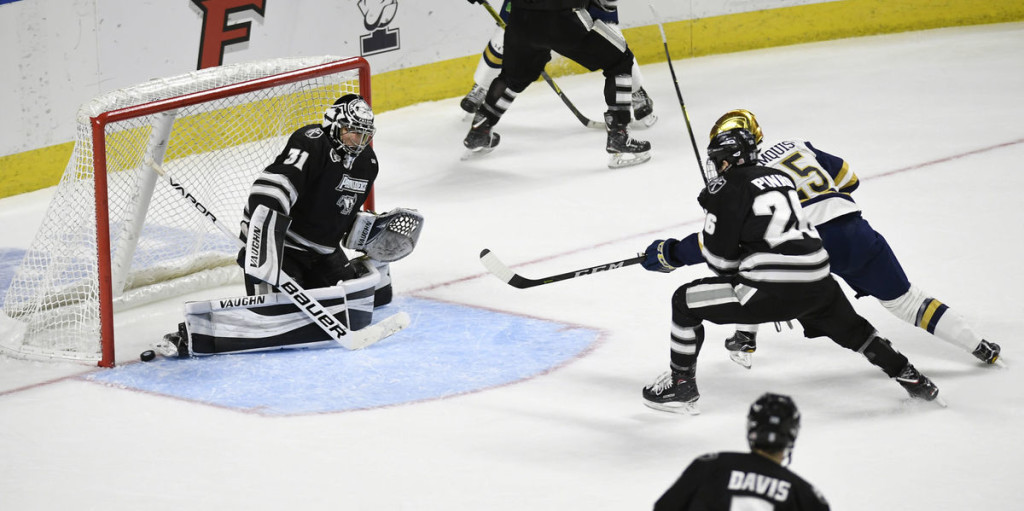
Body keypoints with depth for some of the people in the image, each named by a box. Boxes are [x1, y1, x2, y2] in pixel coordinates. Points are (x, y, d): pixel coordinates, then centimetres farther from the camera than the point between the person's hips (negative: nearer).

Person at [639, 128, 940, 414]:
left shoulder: (726, 186, -2)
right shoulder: (780, 177, 20)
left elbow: (721, 258, -4)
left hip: (771, 289, -7)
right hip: (816, 280, 7)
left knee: (686, 302, 7)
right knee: (850, 328, 33)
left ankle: (681, 385, 11)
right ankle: (909, 377, 41)